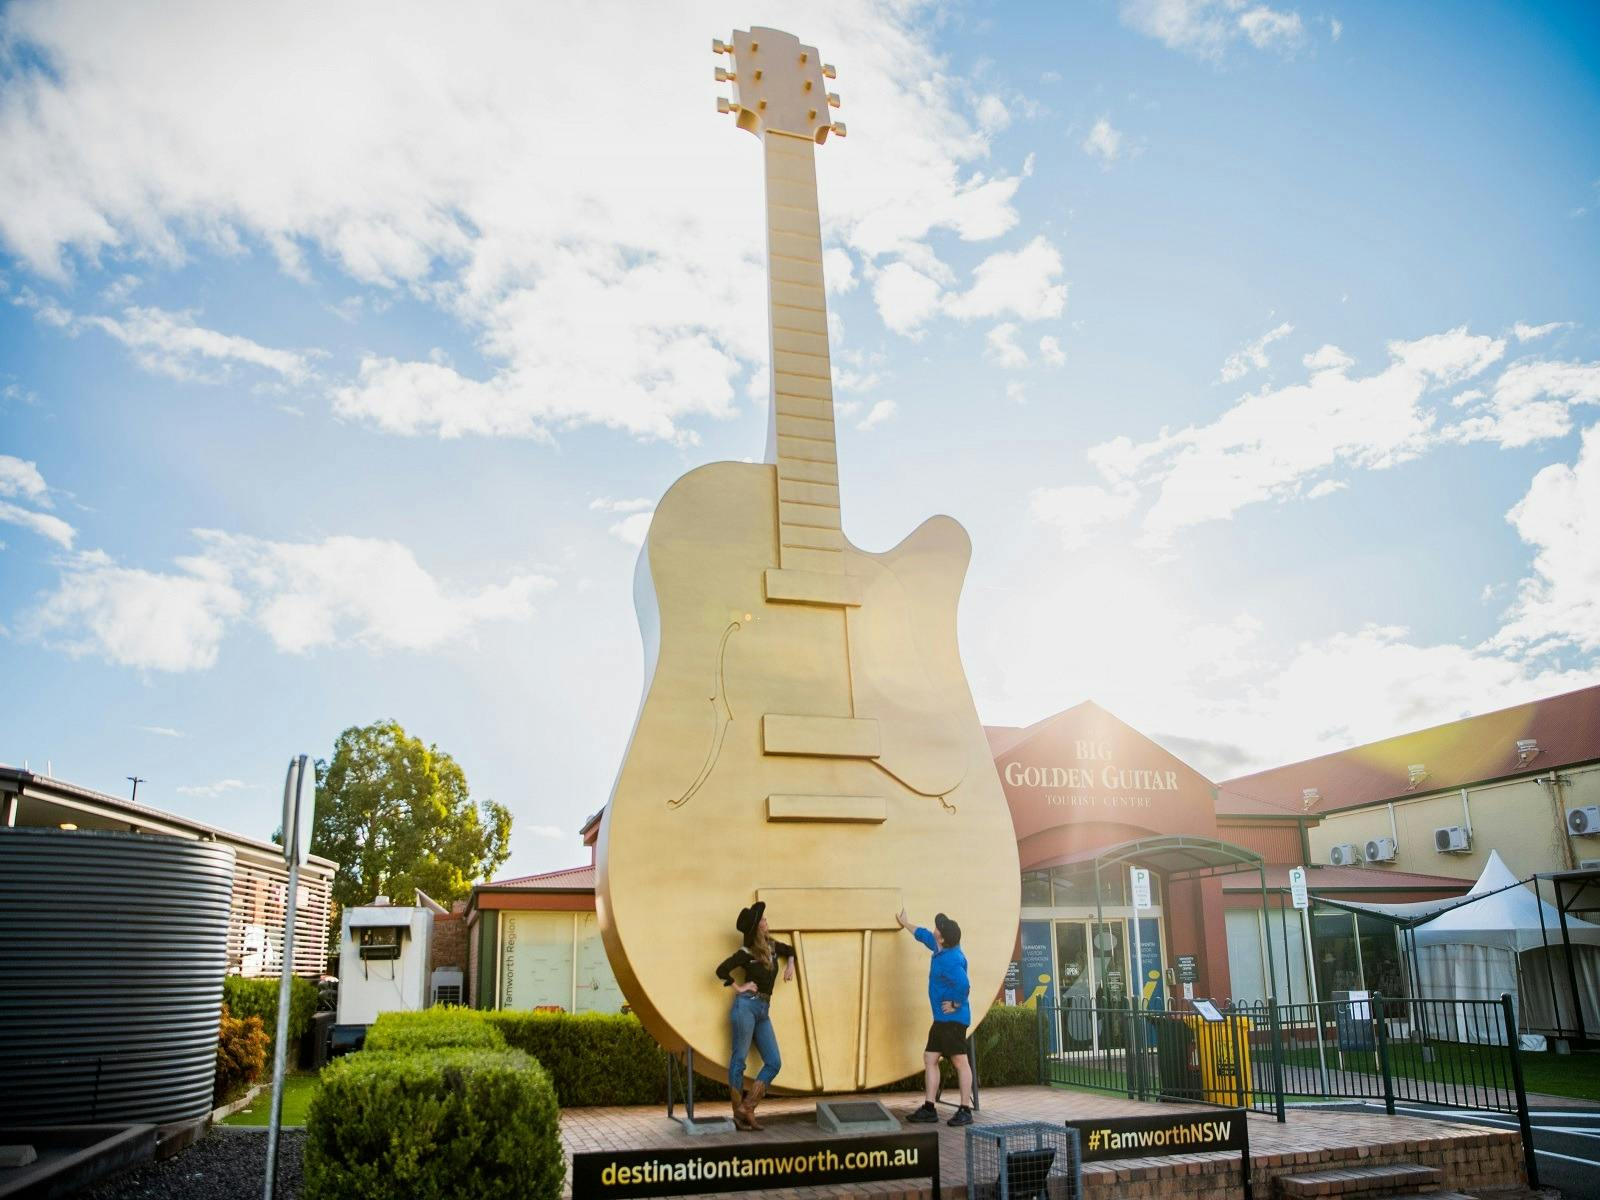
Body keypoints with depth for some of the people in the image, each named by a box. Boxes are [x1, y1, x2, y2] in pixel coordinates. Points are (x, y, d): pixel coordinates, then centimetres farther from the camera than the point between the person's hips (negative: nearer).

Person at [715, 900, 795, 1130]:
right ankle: (738, 1115, 1)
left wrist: (790, 966, 18)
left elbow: (790, 950, 34)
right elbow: (721, 971, -12)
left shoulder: (772, 946, 13)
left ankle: (747, 1109, 3)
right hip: (746, 1006, -7)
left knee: (774, 1063, 0)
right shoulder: (747, 952, -6)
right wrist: (738, 988, -4)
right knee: (739, 1059, -4)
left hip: (764, 1012, 7)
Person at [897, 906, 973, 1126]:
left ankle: (965, 1111, 1)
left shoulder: (950, 960, -21)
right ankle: (929, 1108, 14)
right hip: (941, 1019, 11)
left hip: (953, 1018, -11)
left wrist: (956, 1004, -20)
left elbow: (964, 985, -35)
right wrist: (906, 924, 41)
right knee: (930, 1059, 11)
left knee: (960, 1062, -4)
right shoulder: (941, 949, 9)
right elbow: (923, 935, 29)